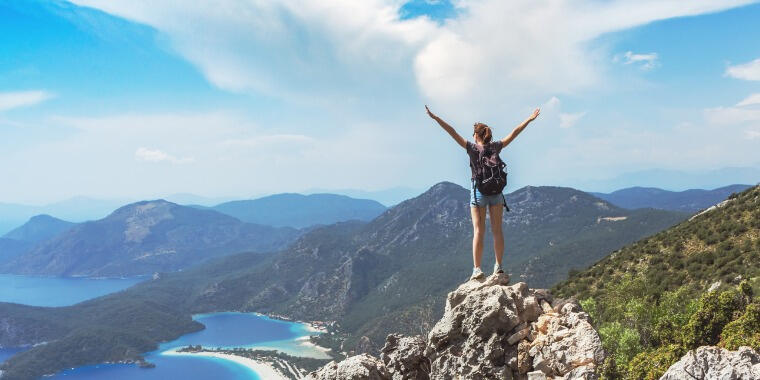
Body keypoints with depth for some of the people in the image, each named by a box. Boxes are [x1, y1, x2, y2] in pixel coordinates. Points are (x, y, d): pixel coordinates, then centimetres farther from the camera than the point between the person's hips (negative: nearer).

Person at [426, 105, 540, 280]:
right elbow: (514, 133, 8)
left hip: (479, 191, -2)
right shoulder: (496, 146, 1)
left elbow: (452, 132, -9)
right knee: (497, 231, 8)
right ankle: (498, 266, 11)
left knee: (478, 231, -1)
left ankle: (477, 269, -4)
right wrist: (529, 119, 19)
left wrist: (434, 117, -8)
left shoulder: (472, 147, -6)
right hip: (496, 192, 3)